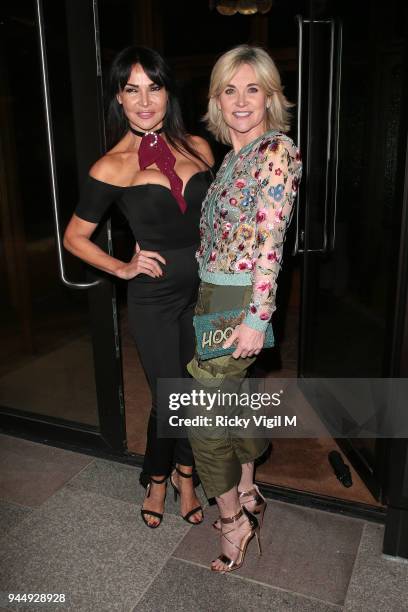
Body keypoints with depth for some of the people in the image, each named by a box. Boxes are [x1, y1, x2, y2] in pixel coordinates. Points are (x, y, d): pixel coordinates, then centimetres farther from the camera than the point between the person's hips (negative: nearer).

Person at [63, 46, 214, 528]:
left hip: (203, 290, 4)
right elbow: (74, 237, 1)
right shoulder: (112, 167, -8)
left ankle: (185, 476, 40)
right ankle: (157, 481, 37)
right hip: (154, 299, -4)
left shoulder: (197, 147, 3)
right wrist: (123, 268, -6)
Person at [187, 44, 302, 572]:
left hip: (238, 301, -9)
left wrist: (257, 318, -21)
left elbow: (270, 240, -19)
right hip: (213, 294, 9)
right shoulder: (233, 155, 13)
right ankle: (247, 495, 39)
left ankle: (233, 519, 21)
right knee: (230, 399, 19)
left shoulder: (277, 151, -12)